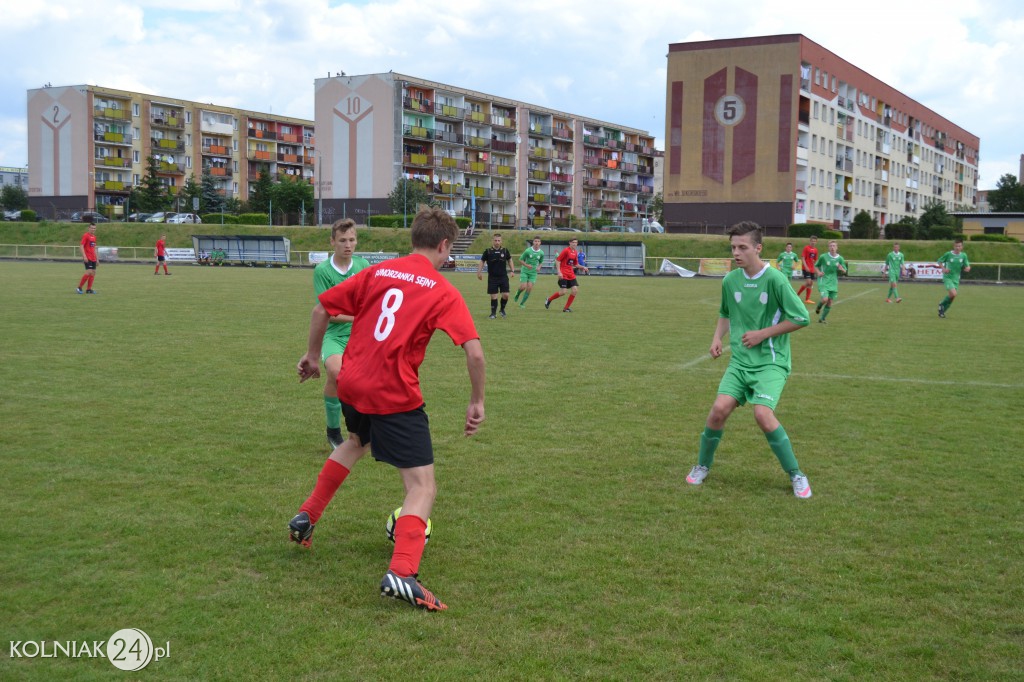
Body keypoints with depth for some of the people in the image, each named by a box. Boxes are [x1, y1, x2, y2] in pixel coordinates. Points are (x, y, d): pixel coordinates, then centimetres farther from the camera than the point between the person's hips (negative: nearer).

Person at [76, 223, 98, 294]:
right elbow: (81, 246, -14)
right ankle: (79, 287, -6)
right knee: (89, 272, -15)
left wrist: (97, 258, 21)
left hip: (93, 258, 8)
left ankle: (88, 289, 9)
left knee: (93, 273, 4)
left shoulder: (94, 237, 16)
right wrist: (84, 256, -22)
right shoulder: (85, 236, -8)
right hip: (87, 258, -8)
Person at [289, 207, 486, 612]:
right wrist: (477, 401, -2)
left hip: (351, 384, 6)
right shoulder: (443, 292, -4)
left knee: (357, 442, 37)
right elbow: (474, 351, -14)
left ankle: (306, 517, 42)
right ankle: (401, 572, -23)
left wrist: (313, 356, 24)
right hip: (395, 396, -6)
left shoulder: (377, 272, 9)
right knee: (423, 487, -3)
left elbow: (322, 308, 11)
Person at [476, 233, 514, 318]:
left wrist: (512, 270, 6)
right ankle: (493, 313, 13)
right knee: (494, 296, -1)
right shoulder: (488, 251, -4)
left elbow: (509, 260, 14)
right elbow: (482, 261, 5)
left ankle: (502, 309, 22)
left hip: (503, 277, 1)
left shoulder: (505, 250, 1)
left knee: (505, 295, -4)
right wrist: (479, 272, -4)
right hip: (492, 277, -1)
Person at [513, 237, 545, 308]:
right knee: (523, 286, -12)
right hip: (525, 271, -2)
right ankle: (517, 294, 24)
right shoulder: (528, 251, -11)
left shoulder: (541, 253, -2)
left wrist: (539, 267, -6)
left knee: (529, 287, -7)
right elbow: (520, 260, -3)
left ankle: (522, 303, 8)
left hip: (533, 273, 2)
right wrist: (527, 265, -19)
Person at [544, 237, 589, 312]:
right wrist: (559, 272, -20)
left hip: (571, 274, 7)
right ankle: (549, 299, 14)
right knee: (563, 292, -12)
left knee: (575, 290, -6)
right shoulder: (566, 250, -11)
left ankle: (566, 308, 4)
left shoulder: (575, 253, 11)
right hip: (563, 274, -7)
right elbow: (557, 260, -13)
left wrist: (583, 267, 6)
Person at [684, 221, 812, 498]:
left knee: (762, 414, -22)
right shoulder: (730, 281, 3)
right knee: (720, 407, -13)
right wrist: (717, 337, 6)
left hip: (771, 361, -4)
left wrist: (763, 334, -11)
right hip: (740, 361, 4)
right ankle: (702, 466, 11)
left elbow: (801, 318, -10)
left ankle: (796, 475, -3)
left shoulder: (775, 279, -13)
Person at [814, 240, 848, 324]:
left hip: (833, 283, 4)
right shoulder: (823, 257, -7)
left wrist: (842, 269, -14)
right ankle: (818, 307, 13)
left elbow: (844, 272, 9)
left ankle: (822, 319, 19)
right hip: (823, 281, -4)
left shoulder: (840, 259, 1)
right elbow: (816, 266, 8)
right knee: (825, 299, -21)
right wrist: (819, 272, -11)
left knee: (830, 302, 3)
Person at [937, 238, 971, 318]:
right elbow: (940, 261, 4)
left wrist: (967, 268, -16)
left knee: (951, 295, 6)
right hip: (947, 277, -4)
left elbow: (967, 266, 8)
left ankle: (942, 311, 24)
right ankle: (942, 305, 3)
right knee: (953, 294, -21)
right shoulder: (948, 254, -7)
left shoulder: (963, 256, 2)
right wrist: (943, 269, -13)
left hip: (956, 279, 4)